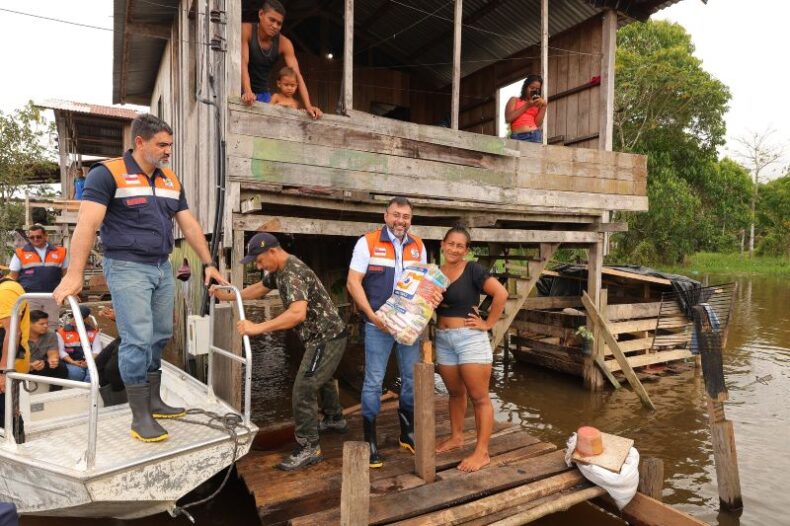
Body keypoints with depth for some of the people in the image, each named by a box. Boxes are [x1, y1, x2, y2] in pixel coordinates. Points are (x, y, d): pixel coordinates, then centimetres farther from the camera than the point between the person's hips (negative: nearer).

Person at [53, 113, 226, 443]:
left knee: (160, 338, 12)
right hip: (127, 268, -7)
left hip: (162, 268, 7)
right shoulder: (108, 173, -8)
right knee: (138, 340, -8)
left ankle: (153, 401, 25)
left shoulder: (171, 181, 12)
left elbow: (189, 224, 14)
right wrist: (74, 274, -24)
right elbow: (88, 223, -16)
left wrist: (208, 263, 10)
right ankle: (140, 416, 2)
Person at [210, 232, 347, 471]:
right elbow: (260, 287, 22)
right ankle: (336, 420, 49)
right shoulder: (279, 269, 5)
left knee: (303, 390, -10)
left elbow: (298, 313, -41)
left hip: (327, 338, -11)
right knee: (322, 379, 28)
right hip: (323, 336, 11)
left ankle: (309, 448, 2)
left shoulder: (293, 273, -27)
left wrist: (258, 328, -42)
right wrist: (227, 296, 18)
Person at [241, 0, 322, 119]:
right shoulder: (246, 30, -14)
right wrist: (247, 92, -41)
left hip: (263, 93, 3)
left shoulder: (284, 43, -8)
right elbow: (243, 63, -24)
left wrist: (308, 106, -27)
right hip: (242, 91, -3)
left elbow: (297, 75, -14)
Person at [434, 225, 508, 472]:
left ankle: (482, 452, 11)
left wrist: (488, 323, -14)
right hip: (443, 340, 6)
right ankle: (456, 437, 36)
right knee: (455, 393, 20)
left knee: (479, 397, 2)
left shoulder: (473, 270, -10)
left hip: (470, 338, -6)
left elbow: (501, 293, -18)